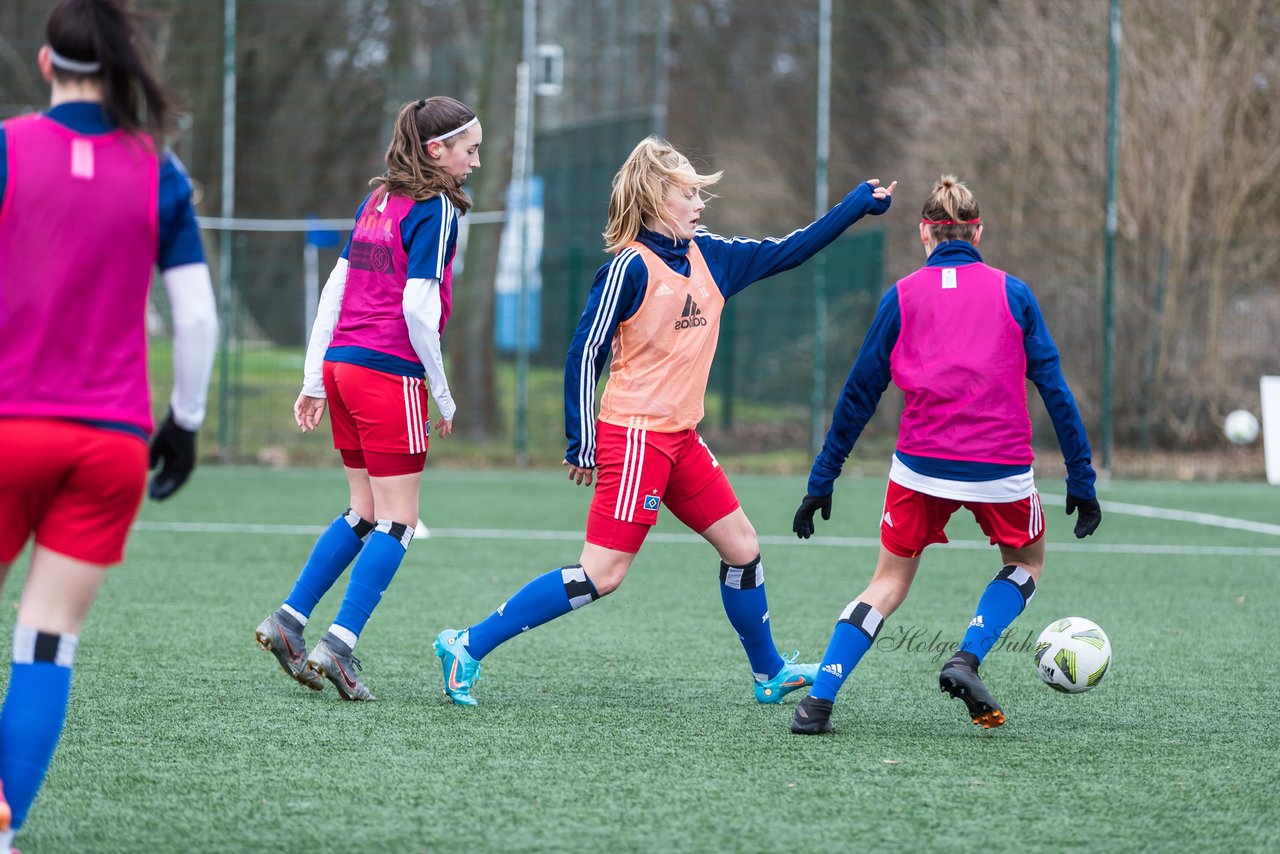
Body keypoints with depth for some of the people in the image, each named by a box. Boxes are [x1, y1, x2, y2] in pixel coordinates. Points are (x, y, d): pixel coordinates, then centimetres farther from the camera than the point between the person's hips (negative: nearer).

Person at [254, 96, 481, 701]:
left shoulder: (378, 200, 14)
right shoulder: (435, 210, -9)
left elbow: (335, 286, 14)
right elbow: (417, 308, -16)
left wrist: (314, 379, 16)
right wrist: (442, 395, -8)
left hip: (341, 363, 8)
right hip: (391, 373, -8)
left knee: (365, 511, 17)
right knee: (396, 521, -2)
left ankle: (289, 621, 14)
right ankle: (339, 645, -10)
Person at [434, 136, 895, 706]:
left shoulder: (708, 257, 8)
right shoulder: (631, 268, -14)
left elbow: (787, 252, 19)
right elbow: (585, 354, -13)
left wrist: (857, 205, 17)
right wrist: (581, 442, -16)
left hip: (681, 436, 8)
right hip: (635, 437, -8)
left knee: (741, 547, 13)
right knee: (601, 574, -12)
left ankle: (769, 674, 30)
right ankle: (469, 647, -10)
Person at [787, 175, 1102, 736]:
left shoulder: (902, 297, 6)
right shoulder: (1013, 294, 6)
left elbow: (858, 395, 8)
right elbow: (1054, 388, 4)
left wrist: (821, 481, 14)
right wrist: (1081, 480, 7)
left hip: (921, 468, 1)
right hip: (1002, 471, -1)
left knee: (890, 582, 15)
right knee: (1027, 560, 26)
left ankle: (818, 701, 2)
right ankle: (967, 660, 5)